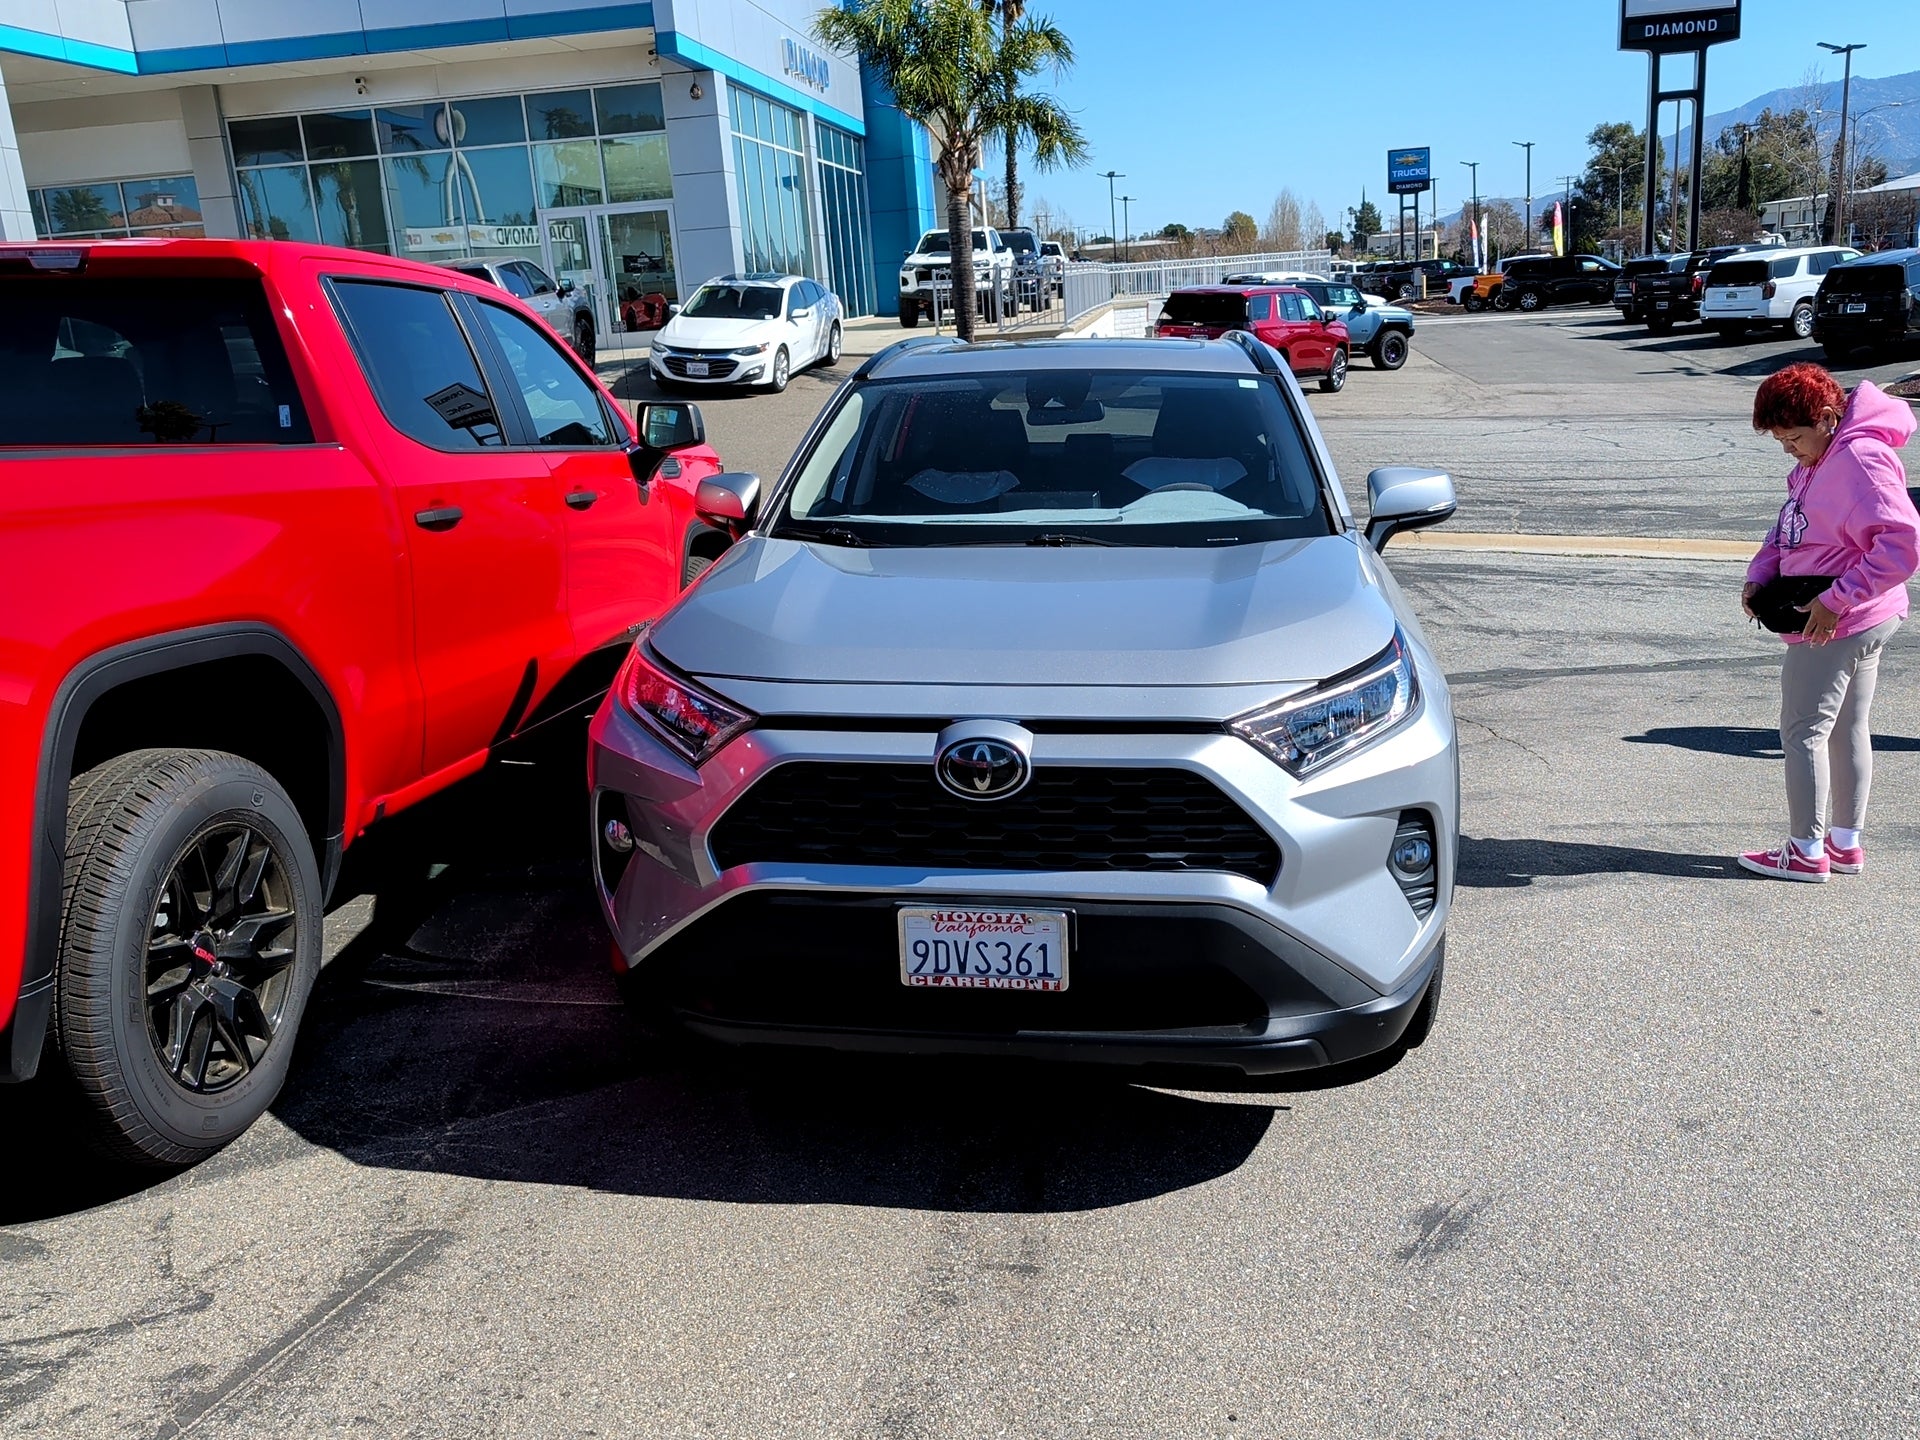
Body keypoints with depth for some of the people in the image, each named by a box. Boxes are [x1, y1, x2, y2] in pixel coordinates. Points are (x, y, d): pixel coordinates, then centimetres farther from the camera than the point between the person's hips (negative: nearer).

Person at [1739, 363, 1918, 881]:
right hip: (1863, 623, 10)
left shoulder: (1861, 460, -22)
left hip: (1836, 626, -10)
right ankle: (1846, 844, 26)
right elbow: (1792, 525, 17)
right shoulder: (1817, 460, 8)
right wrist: (1760, 575, 1)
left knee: (1803, 732, -1)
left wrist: (1837, 600, -26)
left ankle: (1806, 852, 8)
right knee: (1848, 729, 15)